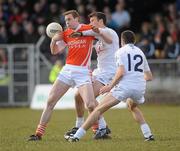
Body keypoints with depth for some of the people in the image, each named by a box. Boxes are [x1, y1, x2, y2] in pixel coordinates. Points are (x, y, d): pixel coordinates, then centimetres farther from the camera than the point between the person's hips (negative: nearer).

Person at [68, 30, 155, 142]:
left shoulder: (121, 51, 6)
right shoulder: (140, 52, 21)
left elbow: (121, 72, -11)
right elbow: (149, 77, 22)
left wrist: (110, 86, -4)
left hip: (124, 86, -5)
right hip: (140, 88, 5)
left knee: (99, 109, -3)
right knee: (133, 107, 36)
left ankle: (77, 136, -10)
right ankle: (148, 134, 22)